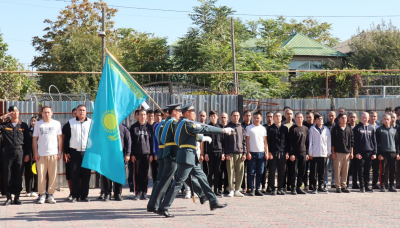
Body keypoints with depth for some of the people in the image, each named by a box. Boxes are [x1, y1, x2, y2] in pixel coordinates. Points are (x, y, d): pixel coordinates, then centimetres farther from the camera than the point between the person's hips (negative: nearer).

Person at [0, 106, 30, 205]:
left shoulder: (23, 126, 10)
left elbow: (27, 140, 9)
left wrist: (27, 154, 2)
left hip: (19, 151, 0)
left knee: (18, 176, 2)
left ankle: (17, 197, 9)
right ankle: (8, 198, 6)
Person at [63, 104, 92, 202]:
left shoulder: (91, 123, 8)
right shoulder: (70, 123, 7)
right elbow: (65, 138, 8)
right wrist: (66, 152, 2)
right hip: (74, 153, 0)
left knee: (86, 175, 1)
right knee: (75, 175, 1)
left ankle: (84, 196, 9)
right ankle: (75, 196, 7)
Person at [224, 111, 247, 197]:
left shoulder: (241, 128, 15)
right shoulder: (228, 127, 5)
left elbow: (244, 141, 14)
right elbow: (225, 141, 2)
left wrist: (244, 153, 5)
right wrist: (226, 153, -6)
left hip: (240, 153, 3)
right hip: (230, 153, -3)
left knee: (240, 173, 1)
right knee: (230, 172, -5)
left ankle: (237, 190, 7)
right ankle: (231, 190, 0)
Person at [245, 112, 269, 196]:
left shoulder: (263, 128, 12)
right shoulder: (249, 128, 2)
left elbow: (265, 141, 13)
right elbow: (247, 141, 1)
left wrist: (266, 152, 5)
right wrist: (248, 152, -6)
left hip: (261, 153, 3)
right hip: (252, 153, -3)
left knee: (260, 173, 5)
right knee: (251, 172, -3)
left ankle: (258, 189, 11)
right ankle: (252, 189, 2)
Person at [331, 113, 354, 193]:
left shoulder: (349, 129, 12)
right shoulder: (335, 128, 1)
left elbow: (352, 141, 14)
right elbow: (332, 141, -1)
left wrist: (351, 152, 9)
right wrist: (333, 153, -6)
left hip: (347, 152, 4)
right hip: (338, 152, -3)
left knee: (345, 171, 5)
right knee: (337, 170, -3)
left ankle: (344, 186, 12)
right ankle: (338, 186, 2)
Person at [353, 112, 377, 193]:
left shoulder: (371, 128, 11)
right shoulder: (357, 128, 1)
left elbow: (374, 141, 12)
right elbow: (355, 141, -2)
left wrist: (374, 153, 4)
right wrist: (356, 152, -10)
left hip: (369, 152, 3)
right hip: (360, 152, -3)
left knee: (367, 171, 7)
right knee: (361, 170, -1)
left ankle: (367, 186, 13)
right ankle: (362, 186, 2)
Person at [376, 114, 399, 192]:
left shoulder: (394, 130, 14)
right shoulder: (379, 130, 3)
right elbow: (377, 143, -1)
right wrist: (379, 154, -8)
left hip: (393, 152, 3)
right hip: (383, 153, -3)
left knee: (392, 170, 4)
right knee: (384, 170, -5)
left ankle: (391, 186, 11)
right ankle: (383, 186, -1)